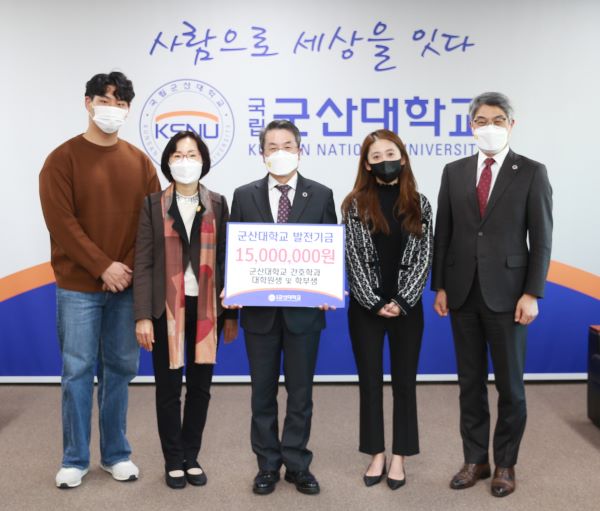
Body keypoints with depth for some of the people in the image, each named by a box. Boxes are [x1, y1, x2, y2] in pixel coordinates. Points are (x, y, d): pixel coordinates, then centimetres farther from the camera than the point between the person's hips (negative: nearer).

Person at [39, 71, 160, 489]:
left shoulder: (140, 161, 9)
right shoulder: (63, 158, -2)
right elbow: (61, 222, -10)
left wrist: (130, 269, -7)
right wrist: (102, 266, -15)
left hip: (127, 286, 3)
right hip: (79, 286, -3)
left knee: (120, 369, 9)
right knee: (78, 371, 2)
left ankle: (117, 454, 22)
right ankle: (75, 460, 15)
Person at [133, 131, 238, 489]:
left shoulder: (217, 204, 6)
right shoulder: (154, 204, 1)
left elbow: (225, 259, 5)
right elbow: (143, 263, -3)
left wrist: (231, 313, 2)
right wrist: (143, 316, -10)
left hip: (206, 308, 2)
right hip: (167, 308, -1)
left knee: (200, 385, 9)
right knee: (168, 387, 6)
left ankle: (191, 457, 24)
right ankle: (173, 461, 20)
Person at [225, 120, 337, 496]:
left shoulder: (321, 195, 3)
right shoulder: (245, 196, 4)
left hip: (304, 308, 0)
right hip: (260, 309, 1)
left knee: (301, 392, 8)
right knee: (263, 392, 10)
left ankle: (297, 465, 21)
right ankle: (268, 465, 23)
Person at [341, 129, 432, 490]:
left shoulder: (419, 204, 3)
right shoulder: (356, 205, -1)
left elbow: (424, 257, -2)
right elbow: (354, 258, -5)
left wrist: (402, 302, -11)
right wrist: (375, 303, -11)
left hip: (407, 307, 1)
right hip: (366, 307, 0)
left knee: (404, 381, 7)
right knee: (370, 381, 6)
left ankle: (399, 456, 18)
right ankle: (377, 454, 19)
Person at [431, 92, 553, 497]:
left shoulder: (532, 172, -1)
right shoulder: (454, 172, 7)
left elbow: (541, 239, -4)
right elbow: (443, 233, 8)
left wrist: (532, 294, -11)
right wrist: (440, 286, 3)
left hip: (507, 293, -3)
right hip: (463, 292, 3)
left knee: (510, 384, 7)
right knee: (471, 382, 10)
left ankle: (506, 464, 22)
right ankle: (475, 460, 22)